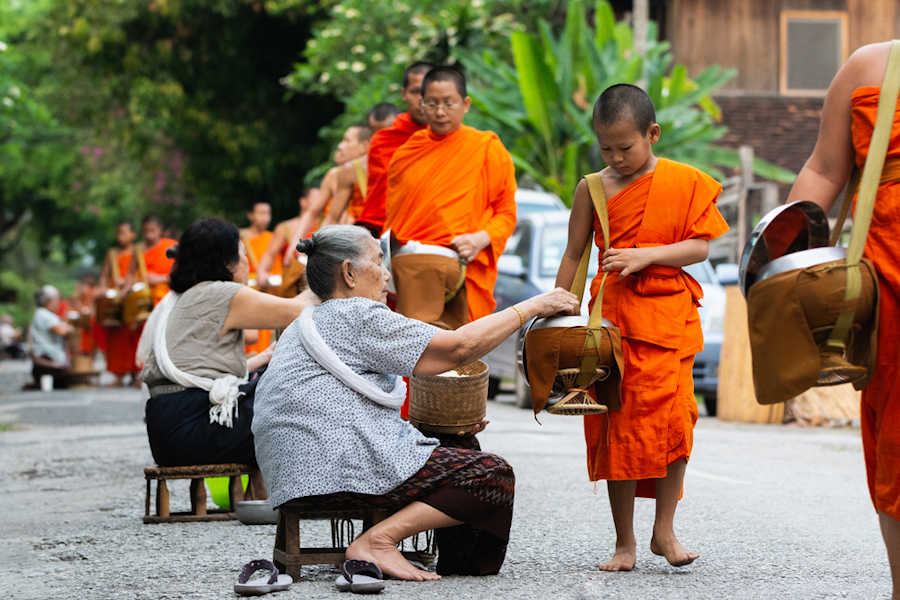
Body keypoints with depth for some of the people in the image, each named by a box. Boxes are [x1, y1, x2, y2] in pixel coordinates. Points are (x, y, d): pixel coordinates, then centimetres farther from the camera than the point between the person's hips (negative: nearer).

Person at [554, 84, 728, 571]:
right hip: (612, 315, 1)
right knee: (618, 425, 0)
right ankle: (624, 543, 8)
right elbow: (573, 256, 10)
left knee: (673, 417, -10)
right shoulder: (593, 189, 5)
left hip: (669, 316, -1)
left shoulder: (686, 182, 2)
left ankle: (664, 529, 7)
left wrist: (646, 255, -14)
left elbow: (700, 246, -1)